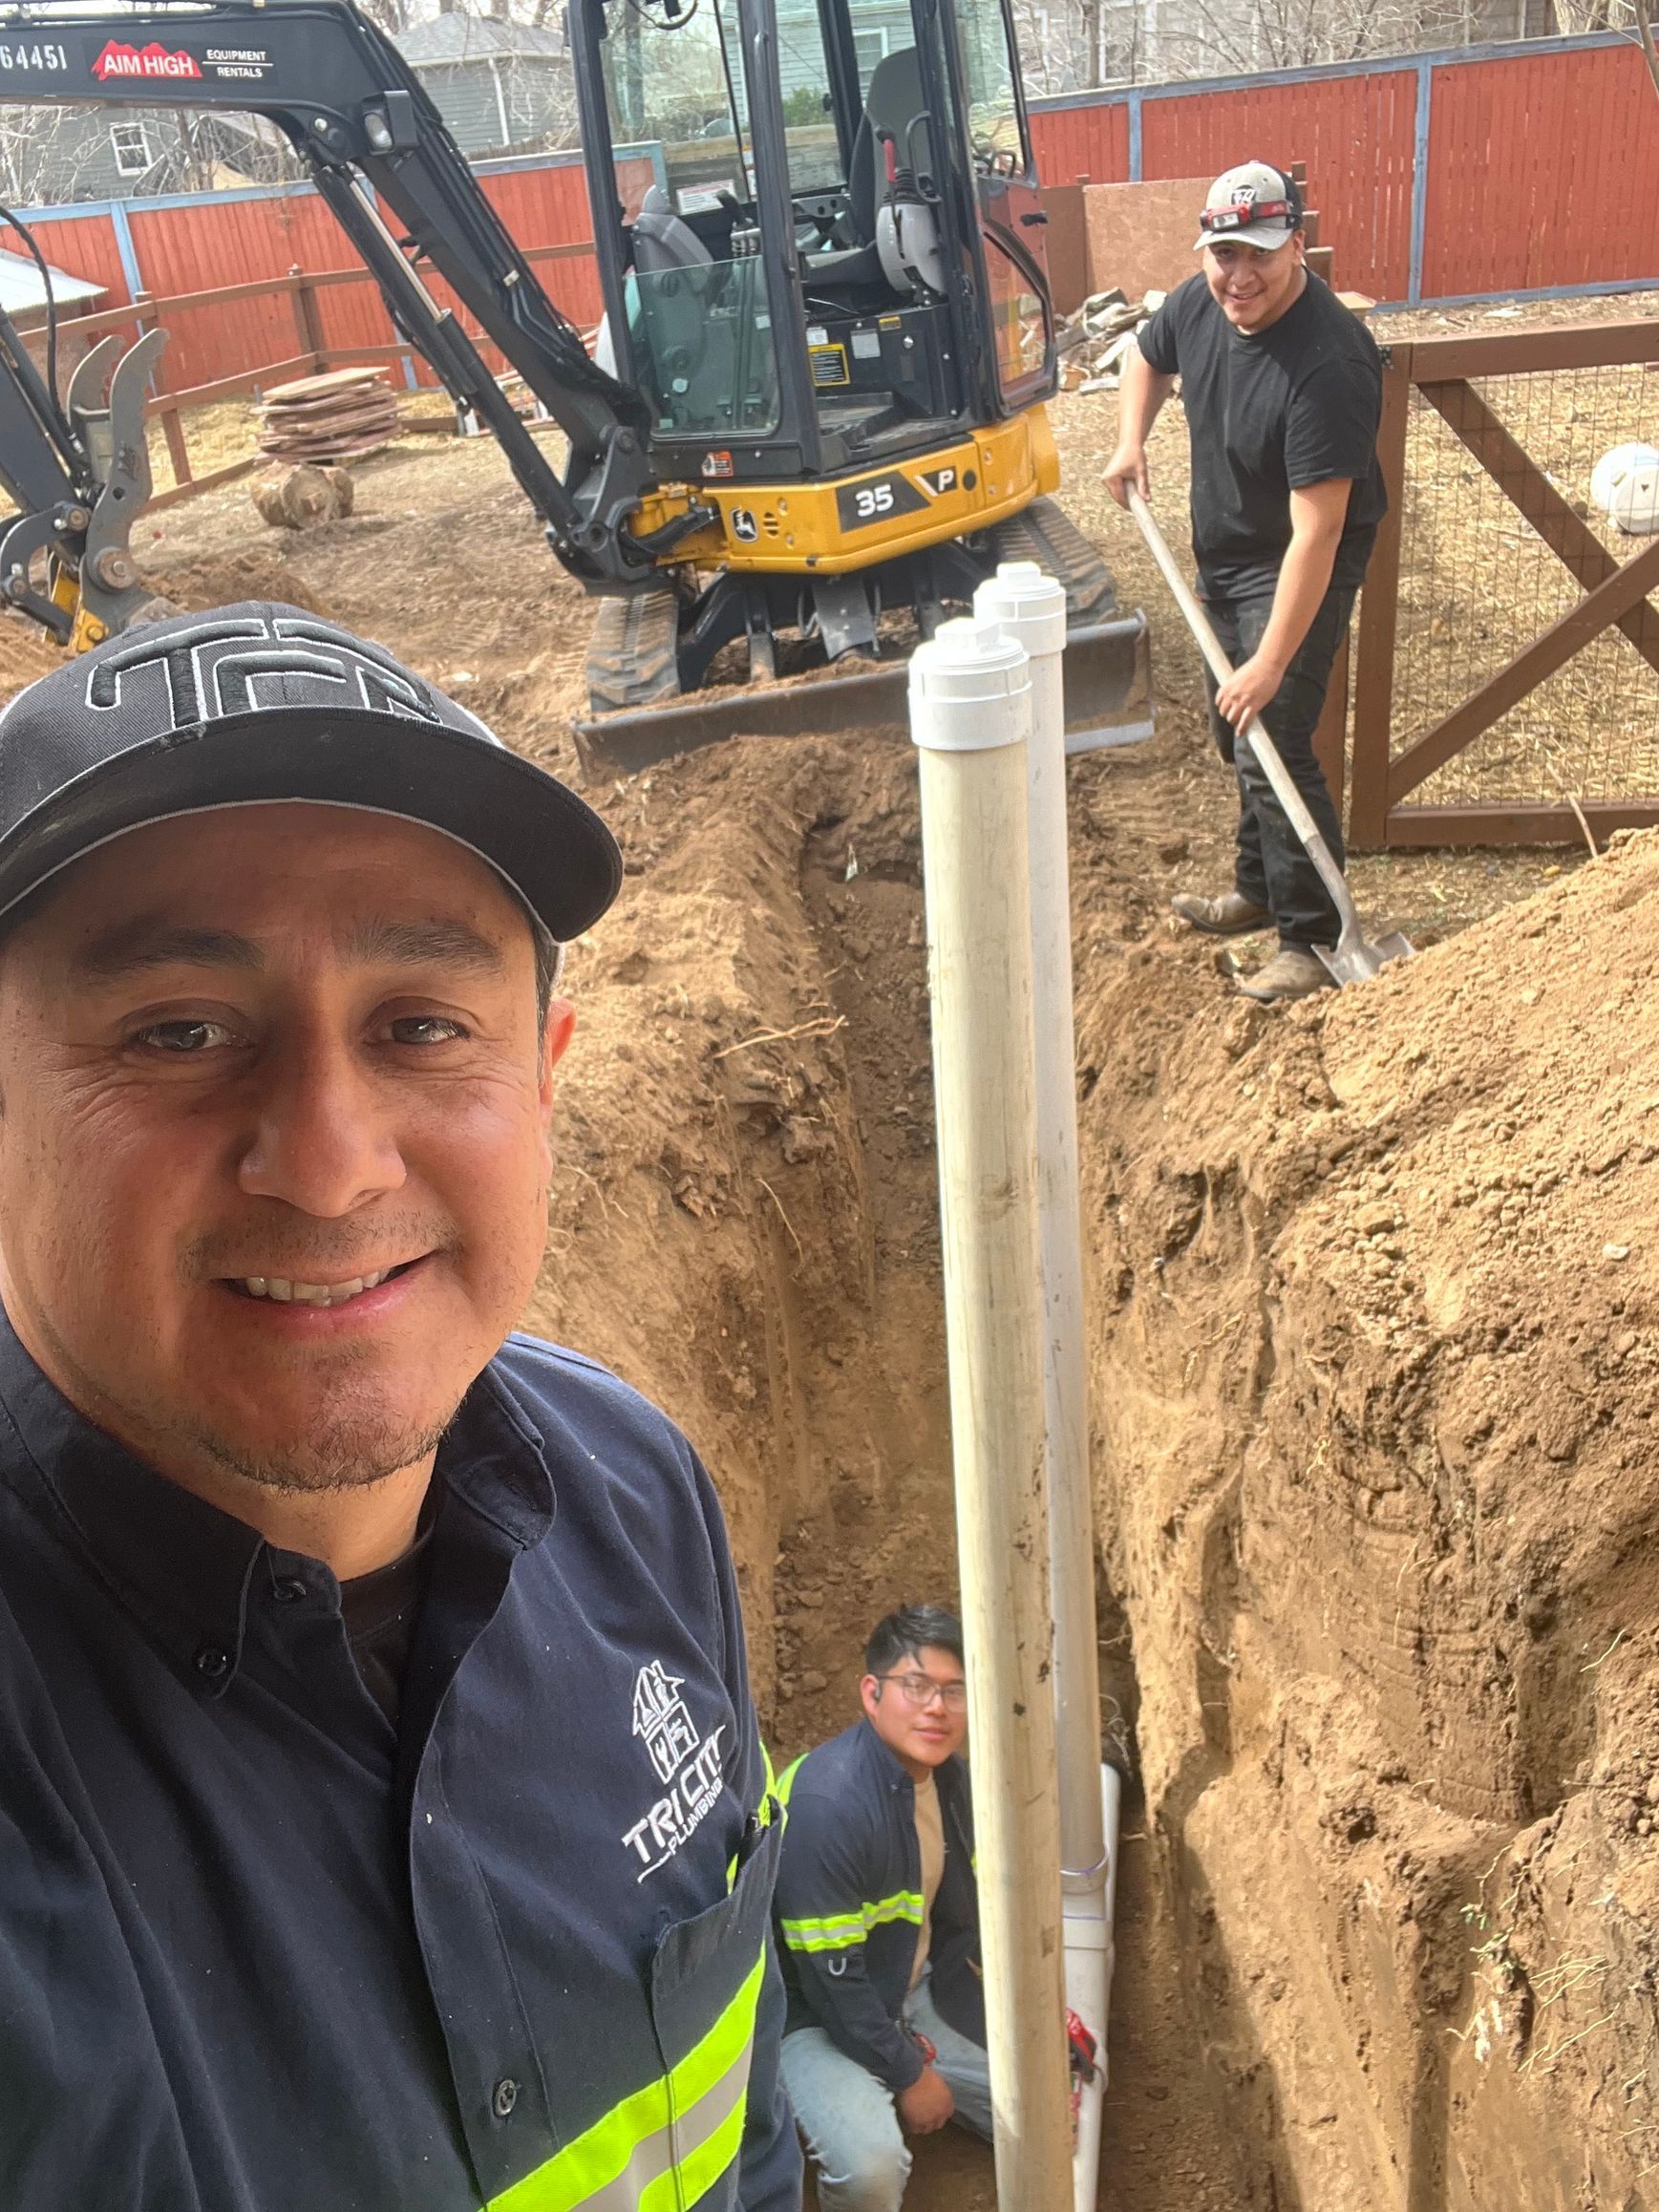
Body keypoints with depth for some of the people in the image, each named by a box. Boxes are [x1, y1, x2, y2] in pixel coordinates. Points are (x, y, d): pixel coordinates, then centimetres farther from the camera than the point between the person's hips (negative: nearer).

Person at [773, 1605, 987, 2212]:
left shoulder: (951, 1776, -5)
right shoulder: (827, 1803, -31)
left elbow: (964, 1913, 10)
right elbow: (831, 1976, -25)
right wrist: (909, 2074, -15)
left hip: (915, 1995, 8)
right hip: (817, 2017, -8)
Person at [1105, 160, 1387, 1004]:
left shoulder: (1328, 364, -32)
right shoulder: (1200, 303, -9)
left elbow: (1315, 533, -34)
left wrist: (1271, 662, -36)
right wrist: (1131, 441, -1)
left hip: (1298, 571, -8)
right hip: (1222, 553, 9)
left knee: (1273, 745, -13)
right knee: (1234, 735, 19)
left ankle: (1310, 938, 0)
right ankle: (1258, 891, 38)